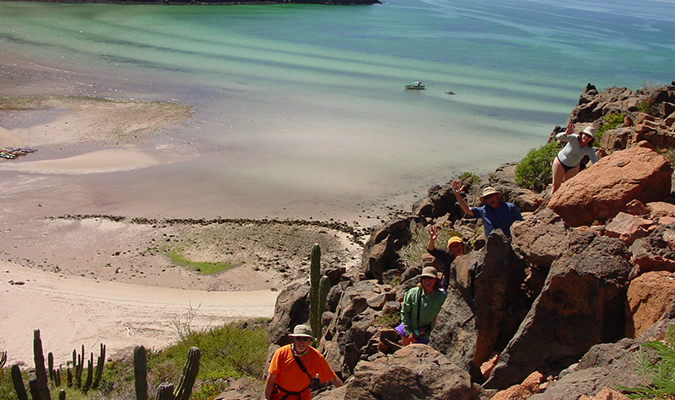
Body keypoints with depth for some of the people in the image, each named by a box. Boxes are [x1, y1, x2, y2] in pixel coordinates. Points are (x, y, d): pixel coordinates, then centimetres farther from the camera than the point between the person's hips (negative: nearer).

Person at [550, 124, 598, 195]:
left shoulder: (589, 150, -20)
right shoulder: (574, 138, -27)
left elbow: (595, 163, -24)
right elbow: (558, 137, -41)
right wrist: (566, 133, -63)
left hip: (573, 167, 2)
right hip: (560, 161, -2)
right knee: (556, 184, 3)